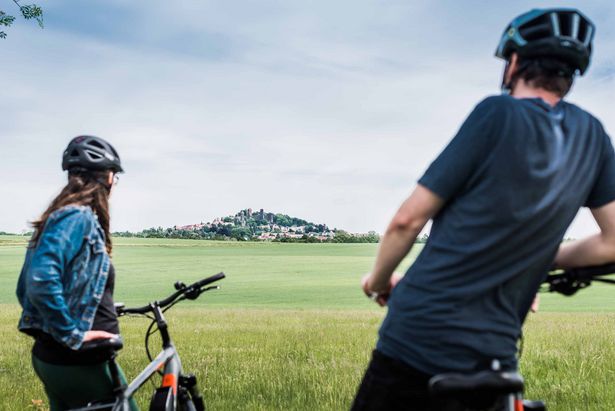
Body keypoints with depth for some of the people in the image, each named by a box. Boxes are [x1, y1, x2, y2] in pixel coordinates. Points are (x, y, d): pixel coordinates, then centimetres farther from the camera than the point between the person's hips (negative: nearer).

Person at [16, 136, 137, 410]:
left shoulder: (60, 216, 12)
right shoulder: (79, 217, -17)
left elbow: (25, 288, 15)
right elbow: (41, 281, -30)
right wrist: (73, 334, -22)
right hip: (79, 361, -9)